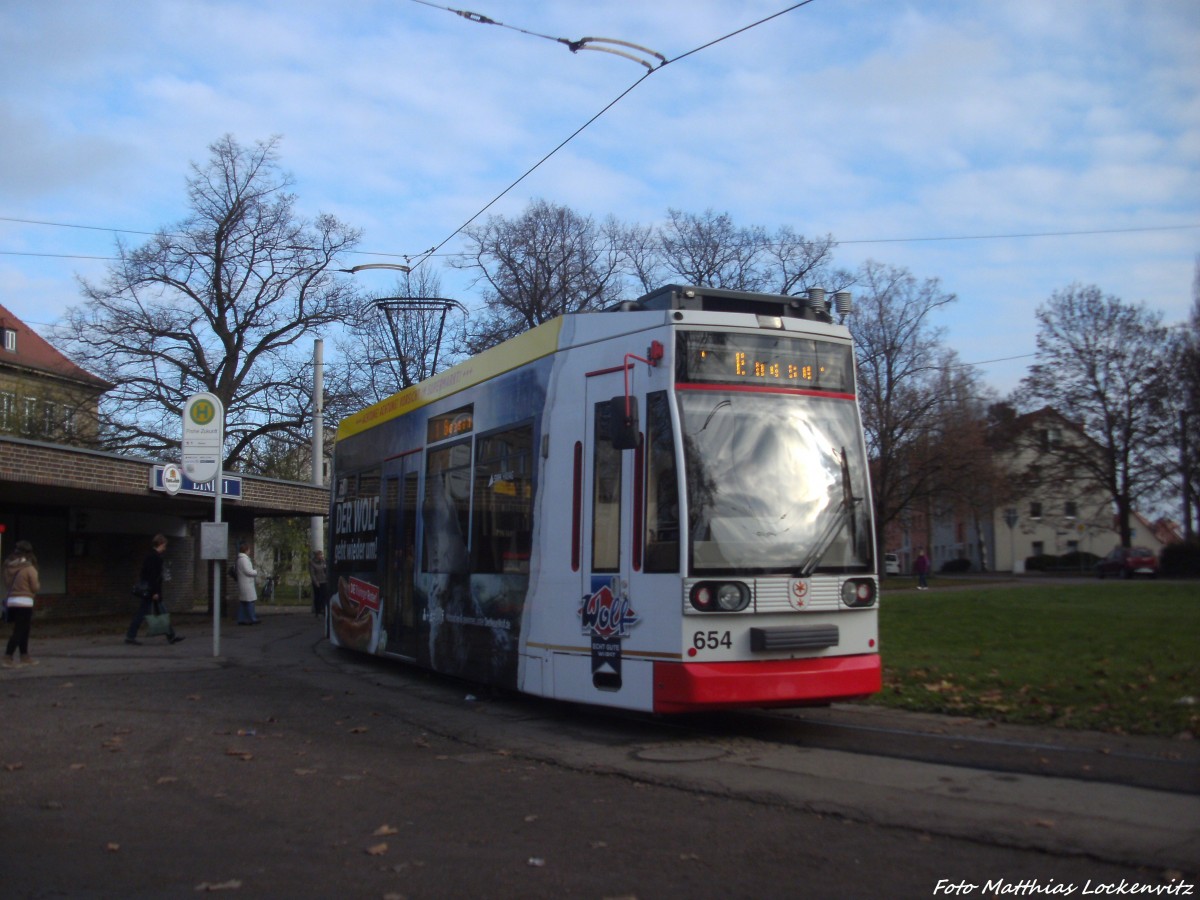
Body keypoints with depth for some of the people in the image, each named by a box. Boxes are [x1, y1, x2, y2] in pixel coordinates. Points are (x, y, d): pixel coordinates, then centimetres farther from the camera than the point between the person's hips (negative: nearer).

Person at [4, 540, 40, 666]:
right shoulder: (29, 568, -12)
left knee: (22, 630, 15)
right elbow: (35, 587, -8)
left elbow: (6, 583, 12)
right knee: (19, 631, -3)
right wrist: (39, 585, 11)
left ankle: (25, 656, 21)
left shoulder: (8, 567, 5)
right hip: (24, 602, -7)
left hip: (11, 601, 7)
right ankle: (8, 657, -7)